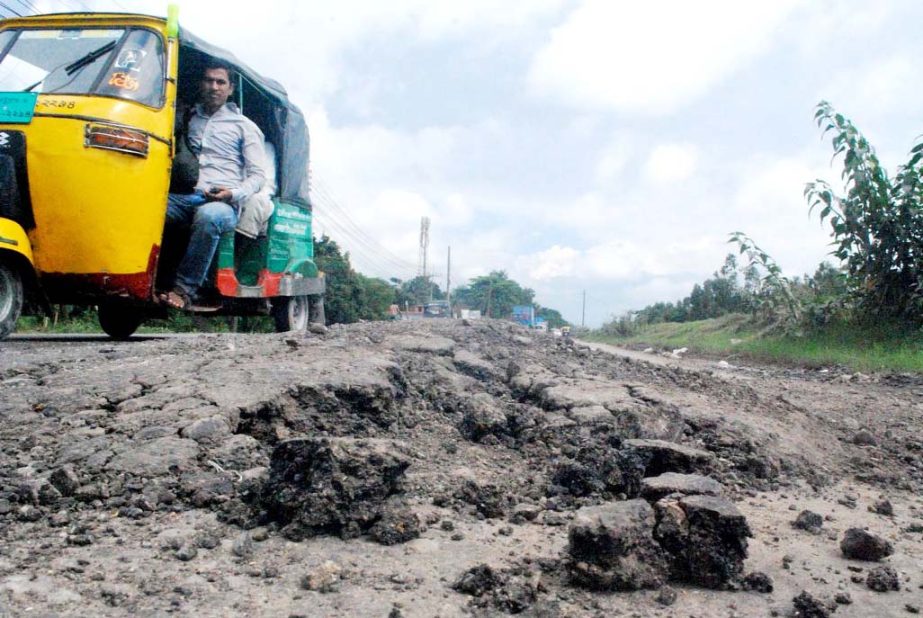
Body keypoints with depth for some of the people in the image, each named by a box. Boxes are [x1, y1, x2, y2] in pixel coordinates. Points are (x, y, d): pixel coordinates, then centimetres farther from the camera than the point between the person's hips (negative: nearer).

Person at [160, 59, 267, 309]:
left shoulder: (243, 126, 17)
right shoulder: (189, 119, 27)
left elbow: (258, 175, 10)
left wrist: (234, 194, -11)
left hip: (223, 203, -3)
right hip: (183, 197, 3)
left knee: (208, 216, -41)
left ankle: (184, 290, -36)